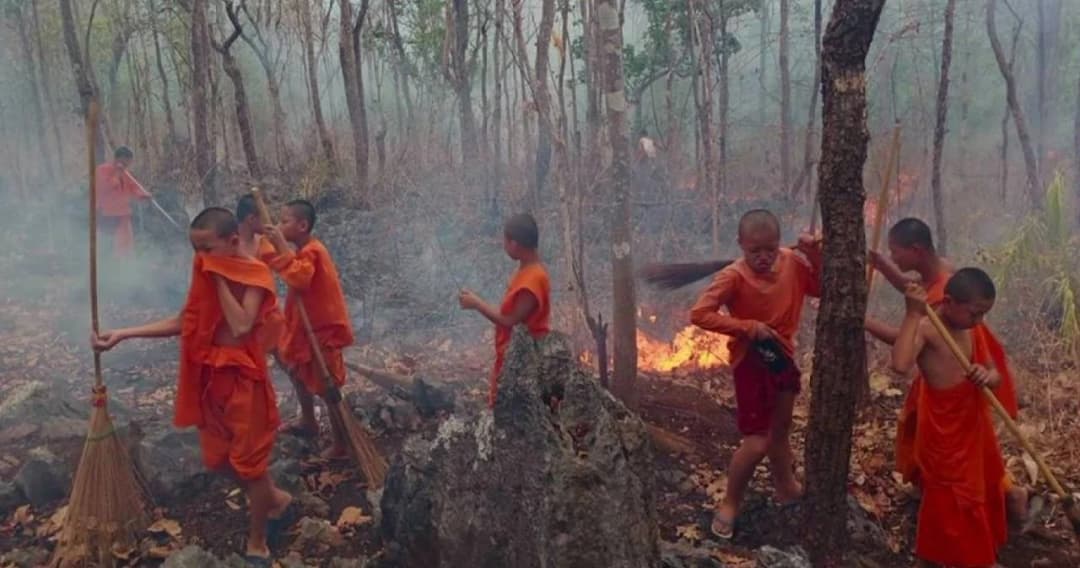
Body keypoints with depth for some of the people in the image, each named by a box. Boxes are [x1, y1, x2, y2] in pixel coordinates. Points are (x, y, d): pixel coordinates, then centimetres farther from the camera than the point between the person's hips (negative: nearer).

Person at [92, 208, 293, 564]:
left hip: (243, 377, -7)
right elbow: (183, 323, 9)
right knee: (219, 458, 16)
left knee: (249, 461, 5)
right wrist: (123, 334, 3)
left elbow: (241, 326, -29)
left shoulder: (255, 275, -16)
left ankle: (257, 545, 22)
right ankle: (276, 501, 39)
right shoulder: (206, 273, 5)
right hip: (209, 375, 7)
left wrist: (220, 279, -23)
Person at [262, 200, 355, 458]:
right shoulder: (304, 250, 8)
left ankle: (340, 445, 7)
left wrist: (281, 247, -38)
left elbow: (299, 279, -42)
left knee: (326, 388, -3)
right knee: (297, 371, 27)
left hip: (323, 329, -11)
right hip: (307, 325, 11)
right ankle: (308, 421, 46)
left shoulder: (310, 252, -23)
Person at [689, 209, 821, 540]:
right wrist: (747, 327, -26)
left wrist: (816, 255, -13)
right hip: (752, 362, -6)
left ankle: (786, 488, 47)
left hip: (783, 357, 6)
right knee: (757, 442, -5)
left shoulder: (792, 262, -6)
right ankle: (730, 503, 17)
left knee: (780, 430, 25)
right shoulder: (734, 277, -22)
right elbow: (699, 314, -26)